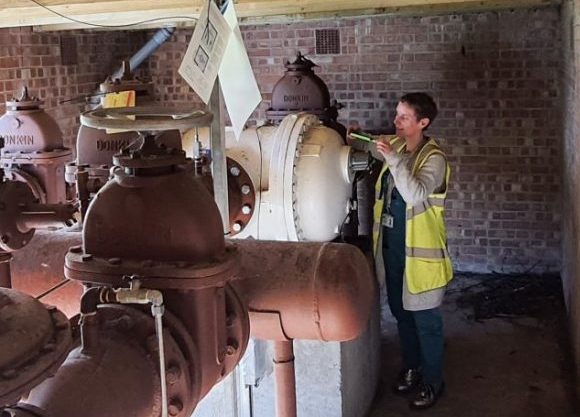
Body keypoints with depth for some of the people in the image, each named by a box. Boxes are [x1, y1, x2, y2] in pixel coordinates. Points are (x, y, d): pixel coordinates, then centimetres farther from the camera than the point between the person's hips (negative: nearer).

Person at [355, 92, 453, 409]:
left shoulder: (433, 158, -17)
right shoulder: (395, 145, 4)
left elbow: (415, 194, -32)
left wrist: (393, 158, -33)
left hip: (418, 250, -7)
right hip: (391, 244, 7)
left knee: (425, 318, 5)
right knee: (400, 312, 19)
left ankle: (433, 381, 21)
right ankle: (411, 367, 38)